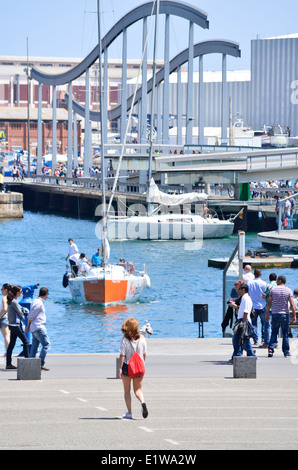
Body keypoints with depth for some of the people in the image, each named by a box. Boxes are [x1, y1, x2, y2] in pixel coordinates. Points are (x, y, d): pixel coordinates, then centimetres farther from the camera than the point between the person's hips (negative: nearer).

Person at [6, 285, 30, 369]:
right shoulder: (14, 302, -17)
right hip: (16, 325, -9)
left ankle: (8, 363, 10)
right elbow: (20, 314, -13)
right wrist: (22, 318, 7)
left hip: (12, 324, 9)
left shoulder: (10, 301, 12)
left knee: (11, 344, 9)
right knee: (26, 342, -3)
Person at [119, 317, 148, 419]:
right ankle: (142, 402, -23)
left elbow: (122, 355, -13)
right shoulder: (142, 339, -2)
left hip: (127, 366, -2)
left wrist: (120, 369, -10)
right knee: (138, 389, 9)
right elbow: (144, 354, 6)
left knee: (127, 390, 10)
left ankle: (129, 413, 9)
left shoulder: (125, 340, -11)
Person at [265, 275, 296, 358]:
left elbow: (269, 303, -1)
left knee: (274, 332, 10)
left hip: (275, 314, 1)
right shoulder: (288, 291, -3)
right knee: (285, 334, 6)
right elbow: (292, 304, -7)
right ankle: (286, 352, 7)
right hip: (285, 314, -1)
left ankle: (270, 348, -6)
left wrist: (267, 314, 7)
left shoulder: (273, 290, -1)